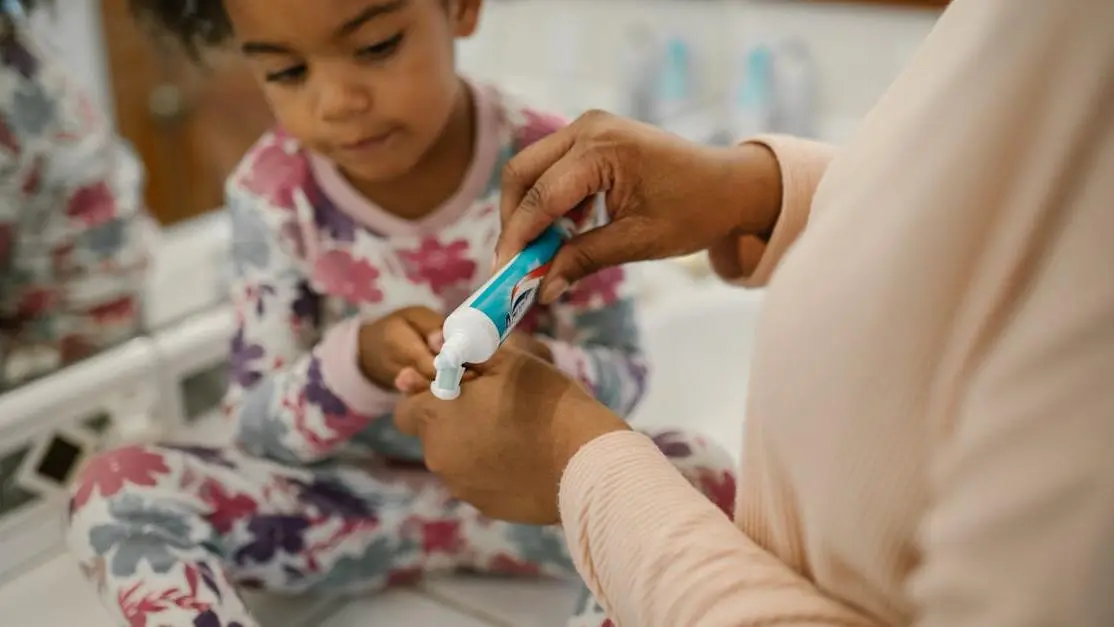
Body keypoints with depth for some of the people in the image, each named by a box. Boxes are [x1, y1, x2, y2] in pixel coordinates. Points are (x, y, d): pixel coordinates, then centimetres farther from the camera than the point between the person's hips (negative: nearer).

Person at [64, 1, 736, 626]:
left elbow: (622, 373, -8)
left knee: (703, 477, -27)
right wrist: (358, 361, -30)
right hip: (354, 501, 1)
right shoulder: (274, 190, -12)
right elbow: (257, 423, -9)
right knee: (117, 491, -20)